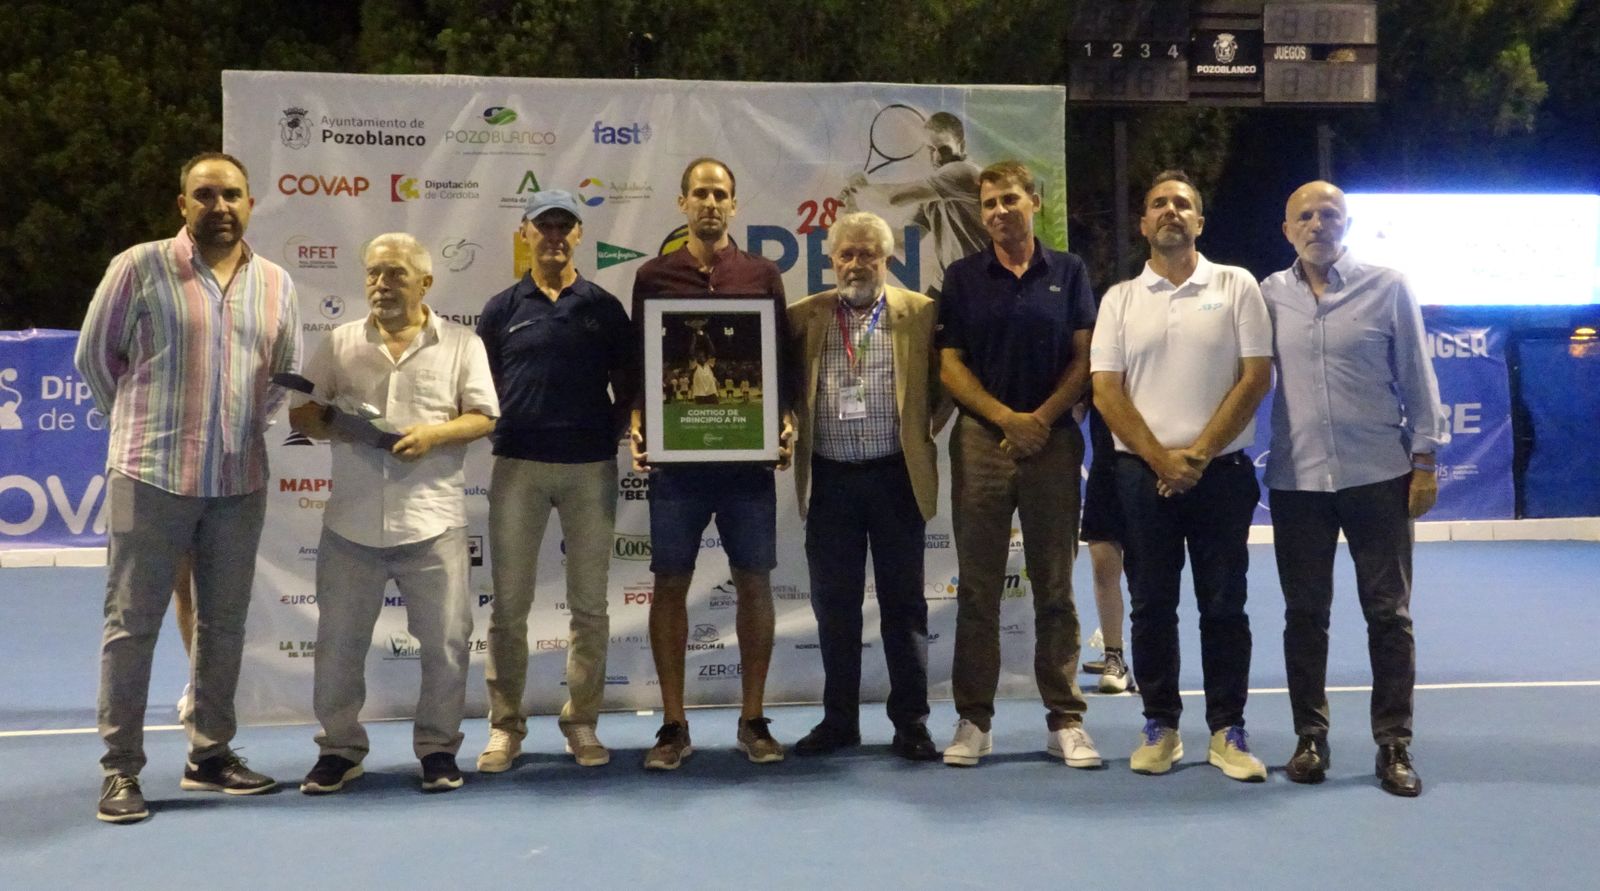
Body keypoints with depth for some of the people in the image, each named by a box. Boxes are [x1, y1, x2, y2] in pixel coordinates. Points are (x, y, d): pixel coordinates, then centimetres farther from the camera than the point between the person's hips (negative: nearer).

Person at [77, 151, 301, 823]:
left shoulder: (276, 283, 8)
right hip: (151, 477, -4)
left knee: (224, 622, 10)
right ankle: (120, 769, 9)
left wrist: (245, 427, 12)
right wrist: (144, 425, 10)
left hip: (240, 483, 4)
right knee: (133, 622, 0)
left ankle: (210, 755, 23)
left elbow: (288, 372, 19)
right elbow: (95, 356, 4)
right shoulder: (138, 267, -4)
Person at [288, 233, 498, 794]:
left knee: (445, 641, 3)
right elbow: (300, 412, 10)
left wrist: (434, 435, -17)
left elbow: (483, 417, 0)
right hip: (351, 522, 2)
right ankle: (339, 748, 23)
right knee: (338, 642, 8)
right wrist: (328, 424, -12)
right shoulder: (340, 343, 10)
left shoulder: (460, 344, 4)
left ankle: (438, 747, 19)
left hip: (432, 522, -2)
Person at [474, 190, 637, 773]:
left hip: (591, 466, 0)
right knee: (509, 603, 2)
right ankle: (505, 725, 12)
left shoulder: (604, 307, 8)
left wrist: (617, 435, -5)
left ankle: (582, 722, 15)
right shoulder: (503, 308, 9)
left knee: (589, 603, 5)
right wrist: (496, 432, -5)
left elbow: (627, 386, 9)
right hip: (518, 464, 0)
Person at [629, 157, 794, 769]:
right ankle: (673, 726, 12)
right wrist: (636, 426, -7)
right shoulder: (654, 277, 7)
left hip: (747, 454, 1)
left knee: (754, 582, 3)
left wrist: (786, 422, -6)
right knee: (670, 584, 2)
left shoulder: (761, 275, 8)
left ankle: (752, 720, 15)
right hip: (675, 454, 0)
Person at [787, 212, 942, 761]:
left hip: (896, 475, -2)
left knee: (903, 602, 5)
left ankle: (910, 722, 14)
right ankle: (839, 720, 20)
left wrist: (924, 429, -4)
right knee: (833, 604, 8)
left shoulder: (920, 314, 3)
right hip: (830, 478, 2)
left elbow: (940, 384, 6)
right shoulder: (803, 318, 7)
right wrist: (791, 431, -6)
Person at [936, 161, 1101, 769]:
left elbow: (1083, 359, 4)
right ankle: (973, 718, 10)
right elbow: (950, 365, 3)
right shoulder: (963, 277, 7)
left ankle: (1066, 718, 11)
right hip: (981, 440, 0)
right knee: (977, 587, 3)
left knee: (1055, 586, 4)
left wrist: (1044, 417, -10)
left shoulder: (1068, 273, 8)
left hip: (1054, 440, 0)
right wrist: (1007, 418, -9)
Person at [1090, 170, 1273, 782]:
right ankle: (1160, 726, 17)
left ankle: (1227, 730, 12)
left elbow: (1256, 377, -3)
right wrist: (1160, 458, -9)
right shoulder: (1120, 299, 8)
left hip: (1220, 471, -1)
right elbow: (1106, 389, 2)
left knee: (1223, 605, 3)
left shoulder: (1237, 287, 4)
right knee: (1151, 605, 6)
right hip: (1142, 473, 1)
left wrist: (1199, 454, -11)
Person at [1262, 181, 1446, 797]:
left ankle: (1394, 745, 11)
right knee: (1305, 613, 7)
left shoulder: (1387, 288, 1)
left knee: (1389, 613, 2)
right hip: (1296, 479, 2)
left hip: (1378, 474, -1)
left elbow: (1416, 377, 3)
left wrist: (1425, 459, -1)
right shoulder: (1268, 296, 4)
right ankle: (1310, 738, 19)